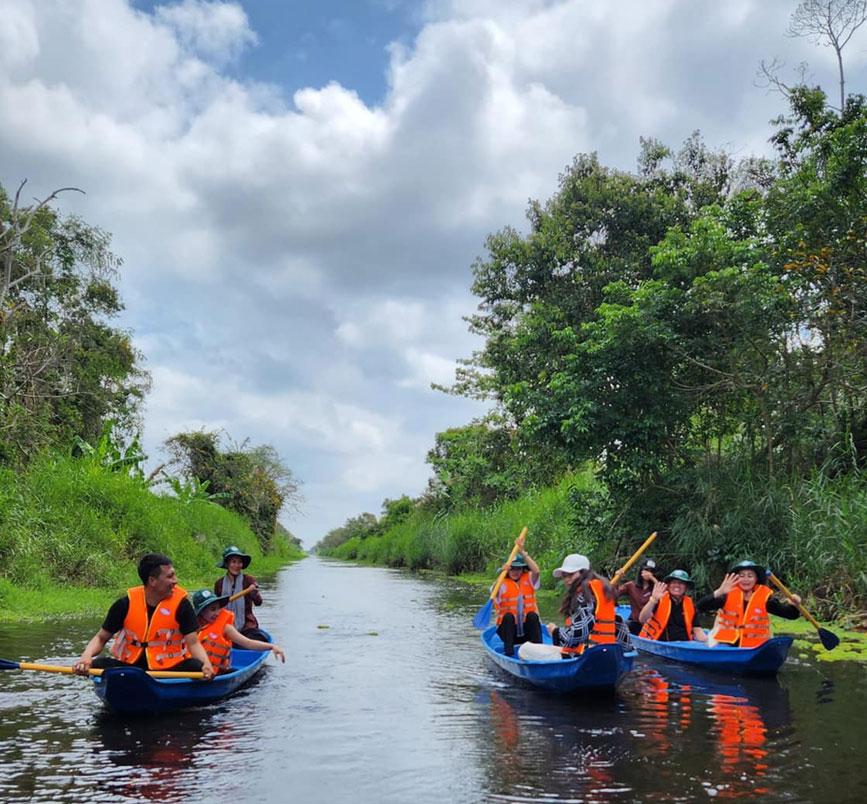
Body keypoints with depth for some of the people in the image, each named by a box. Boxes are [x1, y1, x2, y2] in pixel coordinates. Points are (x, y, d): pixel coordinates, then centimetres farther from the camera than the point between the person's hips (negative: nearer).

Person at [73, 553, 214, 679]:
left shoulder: (180, 603, -7)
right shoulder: (126, 604, -3)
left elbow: (193, 642, -9)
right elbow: (101, 638, 5)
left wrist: (206, 664, -30)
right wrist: (86, 656, -17)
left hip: (169, 668, -2)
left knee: (196, 667, -29)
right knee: (97, 665, -21)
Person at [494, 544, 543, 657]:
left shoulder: (529, 580, 3)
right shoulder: (503, 583, -4)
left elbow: (536, 571, -20)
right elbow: (494, 594, -26)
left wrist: (522, 553, -27)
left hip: (528, 629, 1)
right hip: (509, 629, -1)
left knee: (532, 615, -27)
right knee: (508, 616, -30)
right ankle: (508, 652, -25)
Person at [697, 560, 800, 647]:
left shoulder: (764, 597, -2)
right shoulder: (729, 594, -6)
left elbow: (790, 613, -2)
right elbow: (700, 607, -17)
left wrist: (794, 604, -25)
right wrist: (719, 592, -32)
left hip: (754, 647, 1)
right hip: (726, 643, -1)